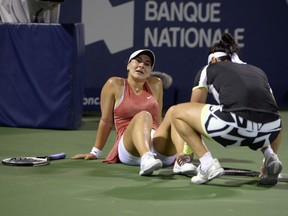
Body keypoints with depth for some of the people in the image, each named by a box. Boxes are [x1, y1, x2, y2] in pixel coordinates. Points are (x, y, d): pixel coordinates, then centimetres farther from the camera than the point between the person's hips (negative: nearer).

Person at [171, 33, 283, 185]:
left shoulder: (208, 70, 27)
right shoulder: (258, 71, 34)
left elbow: (194, 109, 38)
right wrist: (272, 154, 53)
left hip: (234, 126, -4)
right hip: (270, 130, 4)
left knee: (177, 112, 21)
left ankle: (208, 164, 5)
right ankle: (271, 157, 14)